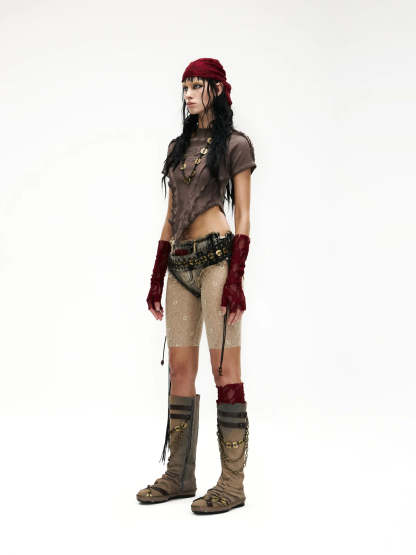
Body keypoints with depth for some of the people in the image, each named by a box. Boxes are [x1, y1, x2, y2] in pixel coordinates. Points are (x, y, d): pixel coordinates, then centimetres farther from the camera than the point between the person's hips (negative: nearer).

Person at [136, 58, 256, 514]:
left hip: (217, 255, -7)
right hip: (181, 265, 7)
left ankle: (233, 482, 2)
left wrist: (236, 276, -14)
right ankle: (180, 475, 17)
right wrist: (157, 278, 14)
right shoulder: (178, 147, 20)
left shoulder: (234, 144, 3)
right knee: (180, 368, 7)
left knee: (224, 368, -6)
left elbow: (242, 215, -3)